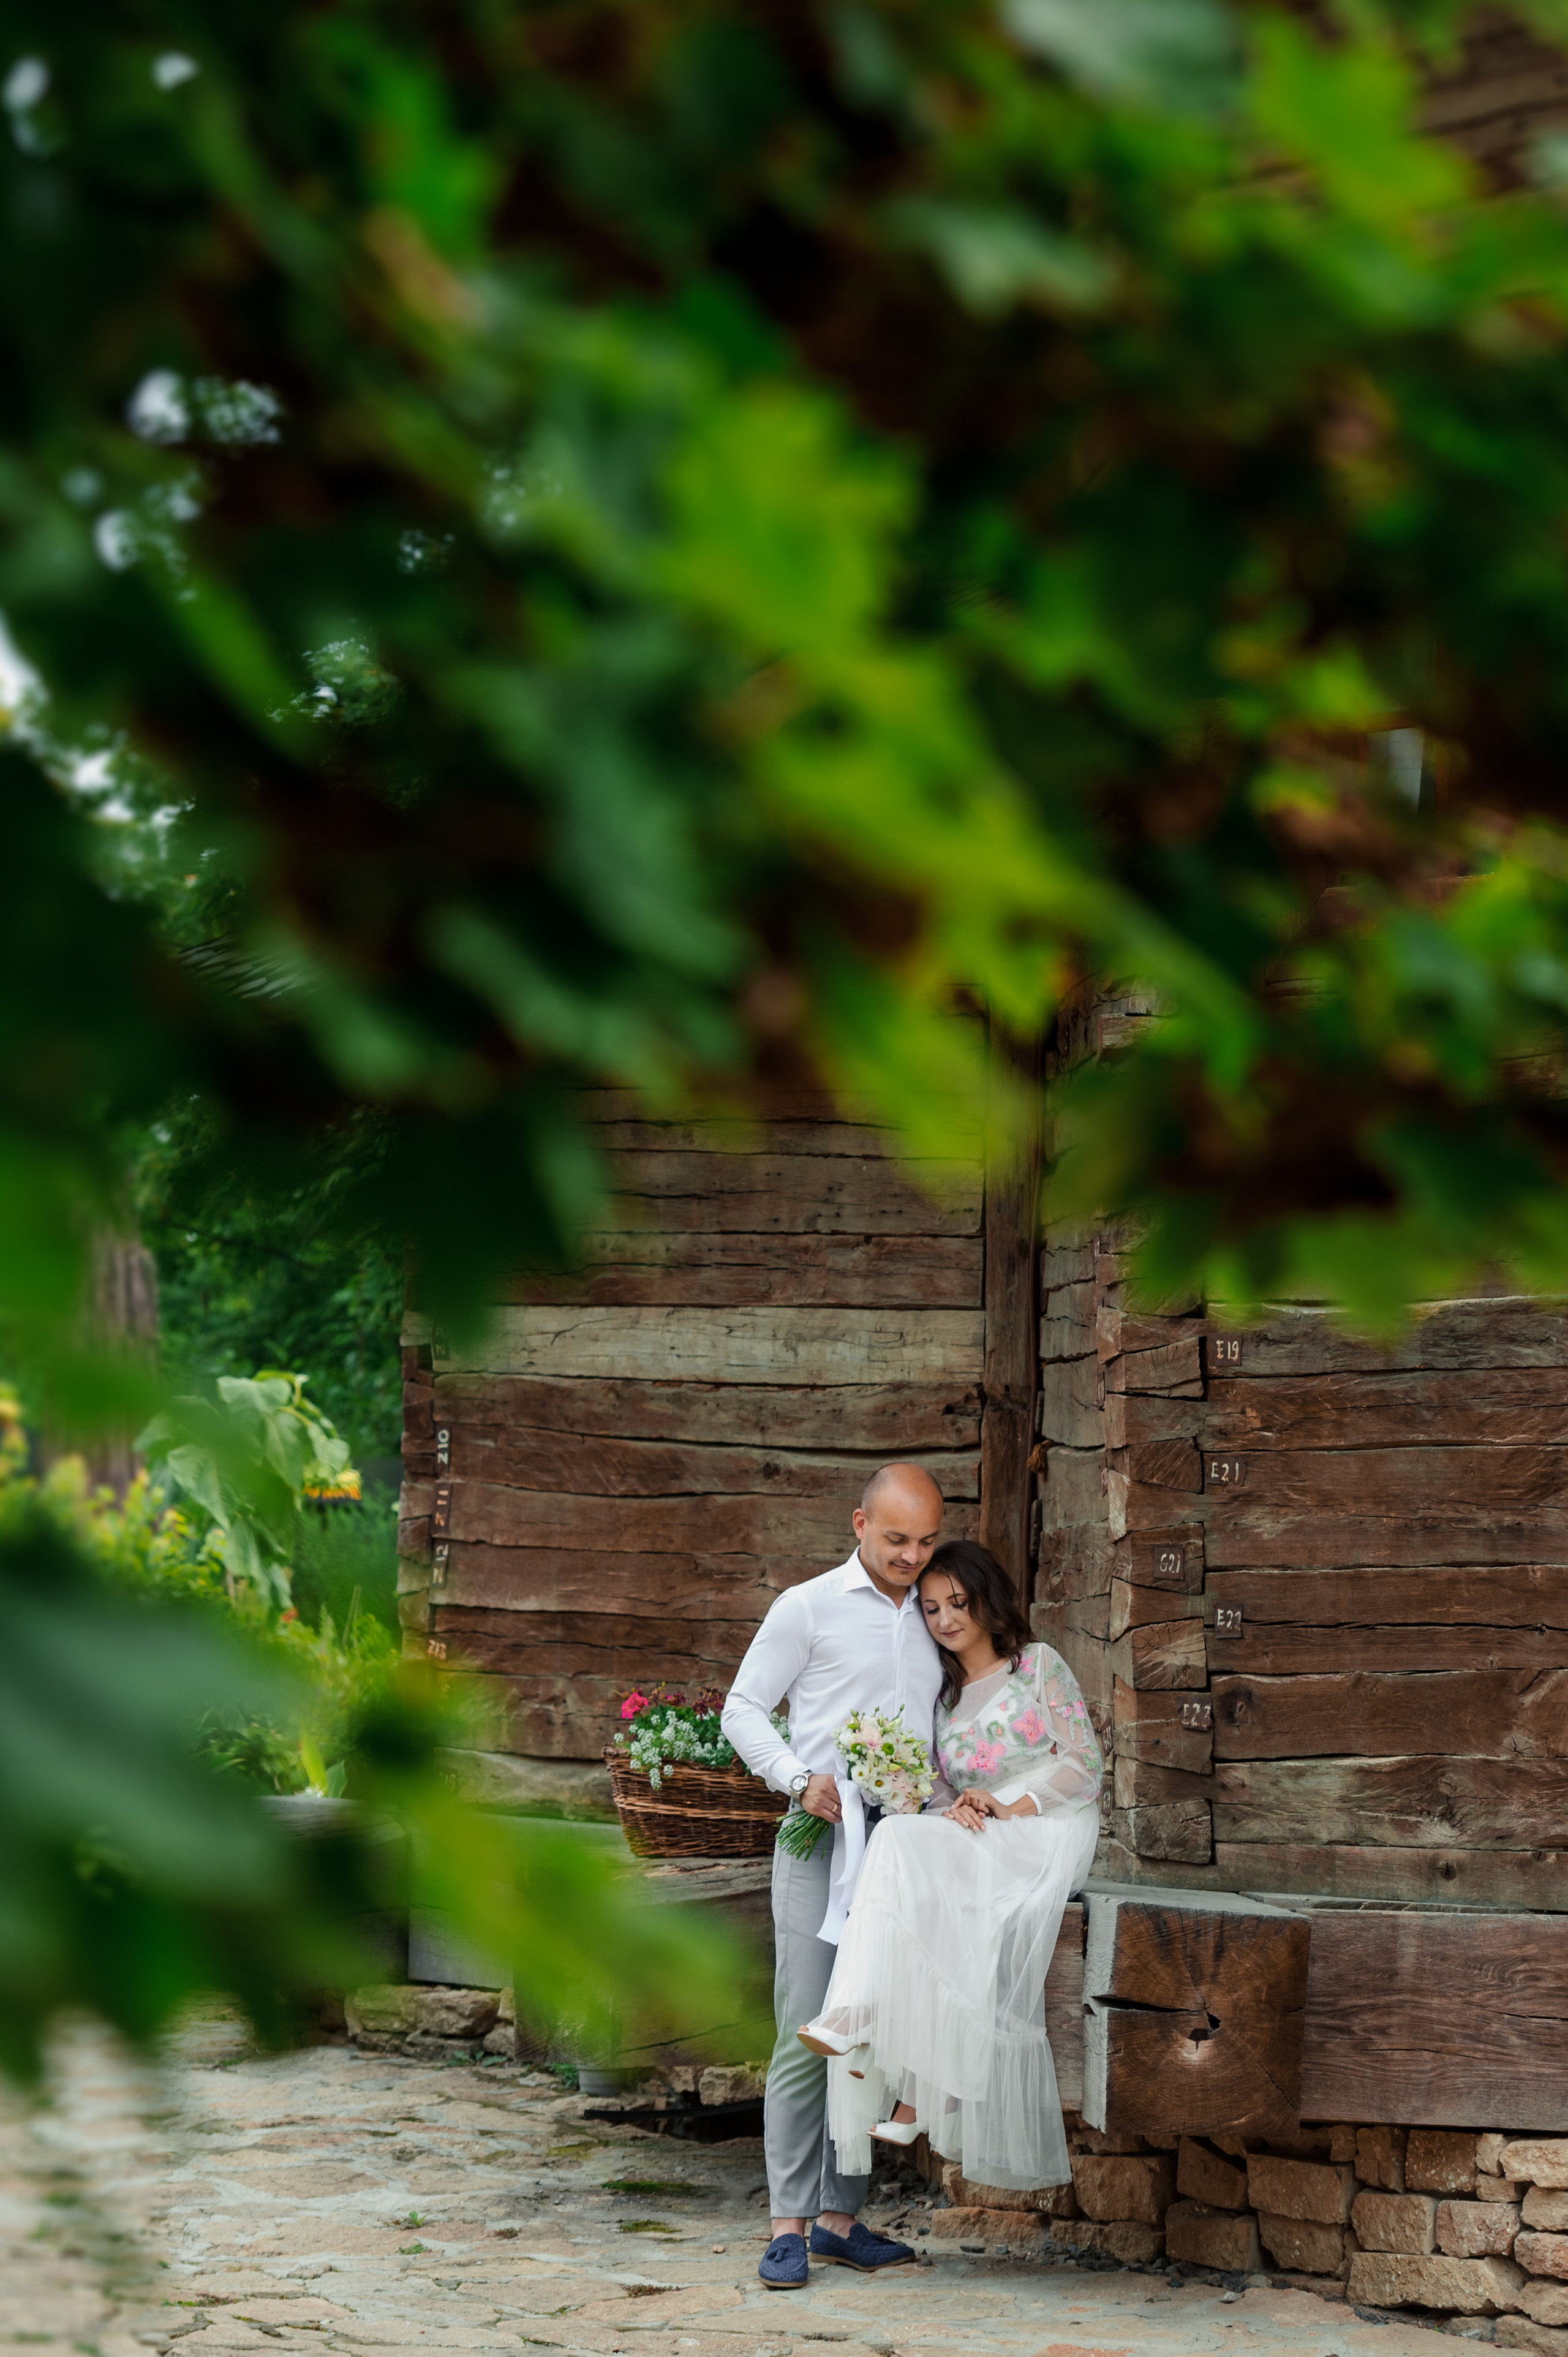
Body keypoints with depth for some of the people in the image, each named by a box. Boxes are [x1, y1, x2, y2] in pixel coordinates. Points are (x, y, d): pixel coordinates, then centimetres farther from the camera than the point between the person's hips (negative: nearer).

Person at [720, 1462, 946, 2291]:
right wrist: (801, 1779, -14)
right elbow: (744, 1709, 1)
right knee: (806, 2038, -9)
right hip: (822, 1846, -5)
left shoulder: (930, 1620, 17)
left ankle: (840, 2218, 12)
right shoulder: (807, 1609, 1)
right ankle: (788, 2227, -7)